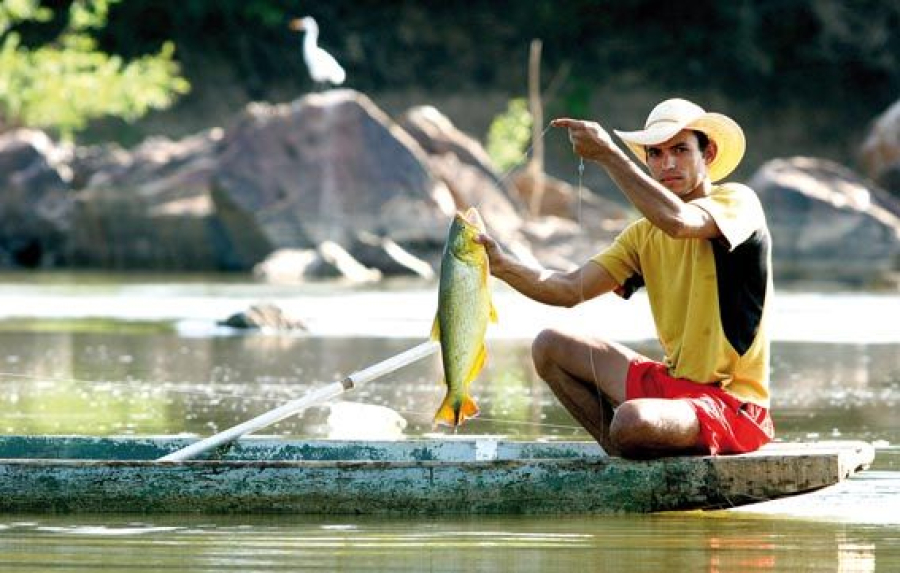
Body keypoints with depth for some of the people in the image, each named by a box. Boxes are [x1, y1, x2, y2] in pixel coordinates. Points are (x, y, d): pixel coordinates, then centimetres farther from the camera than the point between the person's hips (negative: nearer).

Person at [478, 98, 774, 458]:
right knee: (550, 347, 9)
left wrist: (607, 154, -29)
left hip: (731, 405, -8)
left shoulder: (738, 201, -10)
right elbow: (571, 289, 4)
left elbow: (678, 222, -32)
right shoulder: (644, 235, 11)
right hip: (671, 383, 8)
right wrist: (503, 265, -13)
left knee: (633, 421, -36)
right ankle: (626, 458, 2)